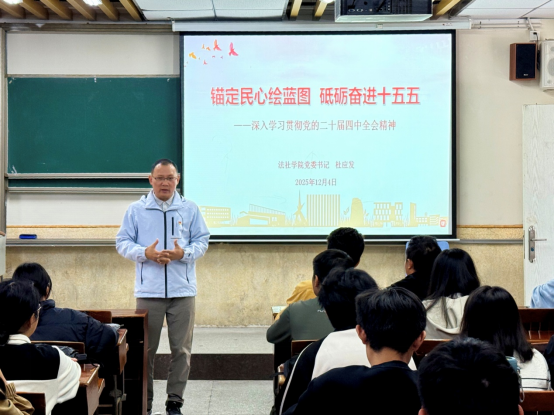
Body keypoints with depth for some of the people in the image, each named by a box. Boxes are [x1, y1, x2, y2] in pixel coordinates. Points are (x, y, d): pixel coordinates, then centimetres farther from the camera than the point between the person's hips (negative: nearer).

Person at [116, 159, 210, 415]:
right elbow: (123, 242, 4)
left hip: (183, 291, 1)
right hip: (148, 291, -1)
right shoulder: (136, 210, 5)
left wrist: (183, 253, -12)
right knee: (146, 349, 4)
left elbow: (202, 241, 7)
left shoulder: (190, 209, 7)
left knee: (181, 349, 3)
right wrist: (145, 253, -14)